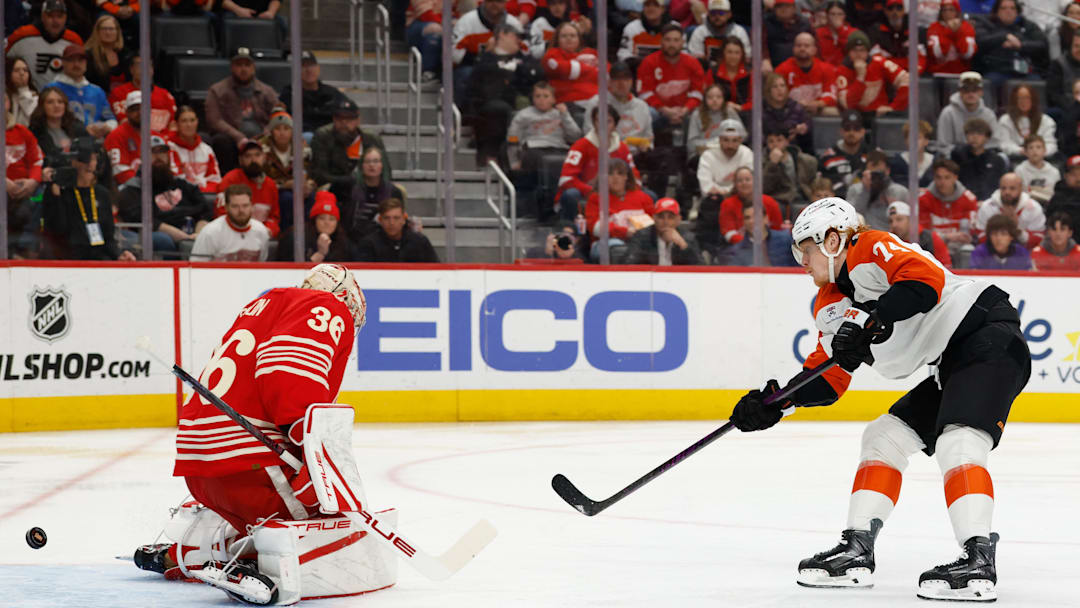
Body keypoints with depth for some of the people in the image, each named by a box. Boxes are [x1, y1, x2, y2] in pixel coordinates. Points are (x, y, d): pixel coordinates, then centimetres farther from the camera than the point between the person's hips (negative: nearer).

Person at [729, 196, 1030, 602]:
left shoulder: (873, 250, -12)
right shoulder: (830, 307, 15)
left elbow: (925, 281, -30)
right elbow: (828, 378, 16)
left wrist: (870, 319, -35)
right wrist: (776, 402, 2)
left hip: (988, 334, -11)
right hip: (950, 364, 11)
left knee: (957, 442, -25)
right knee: (885, 436, 9)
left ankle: (978, 562, -33)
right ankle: (857, 552, 9)